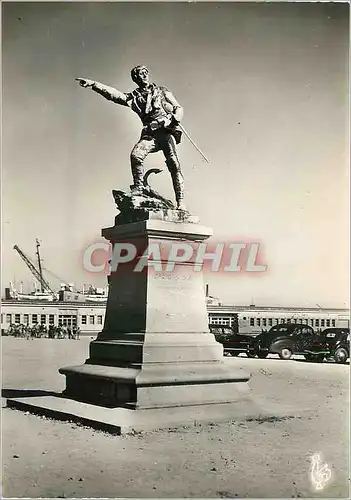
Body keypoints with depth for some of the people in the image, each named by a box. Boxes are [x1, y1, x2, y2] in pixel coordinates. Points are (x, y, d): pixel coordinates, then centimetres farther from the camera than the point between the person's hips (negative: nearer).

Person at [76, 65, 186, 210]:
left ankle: (180, 201, -16)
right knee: (136, 154, -26)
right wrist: (93, 84, -4)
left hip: (167, 130, -1)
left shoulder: (162, 91, 20)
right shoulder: (134, 97, 20)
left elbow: (179, 108, 18)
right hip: (150, 133, 2)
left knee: (174, 164, -16)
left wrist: (176, 118, -6)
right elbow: (113, 94, 8)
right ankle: (138, 187, -9)